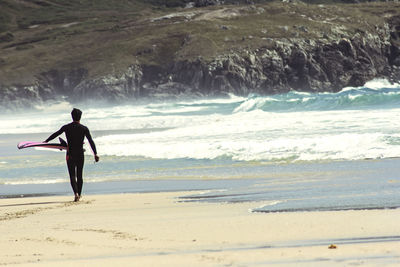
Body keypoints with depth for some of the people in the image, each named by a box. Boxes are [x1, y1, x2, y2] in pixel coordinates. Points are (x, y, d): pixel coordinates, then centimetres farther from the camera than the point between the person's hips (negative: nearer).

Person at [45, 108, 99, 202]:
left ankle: (76, 193, -21)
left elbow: (55, 134, 14)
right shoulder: (84, 128, -3)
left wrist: (46, 141, 28)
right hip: (80, 155, 1)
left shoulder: (66, 127, -1)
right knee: (79, 175, 14)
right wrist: (95, 154, -8)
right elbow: (91, 141, -8)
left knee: (72, 176, -1)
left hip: (70, 155, -1)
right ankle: (79, 194, 18)